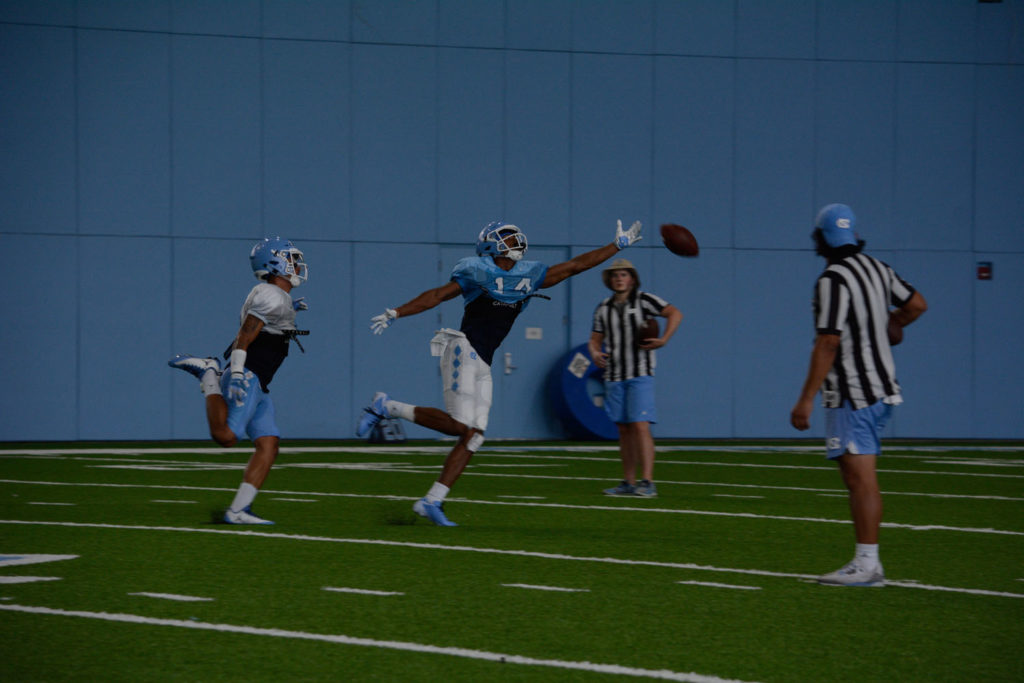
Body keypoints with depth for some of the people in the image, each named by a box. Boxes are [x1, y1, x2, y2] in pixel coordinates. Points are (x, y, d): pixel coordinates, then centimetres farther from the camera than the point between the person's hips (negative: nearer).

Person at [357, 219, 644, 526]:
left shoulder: (530, 275, 16)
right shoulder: (477, 271, -1)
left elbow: (575, 266, 20)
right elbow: (437, 295, 0)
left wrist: (618, 245, 21)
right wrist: (395, 314, -6)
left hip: (482, 366, 7)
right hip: (463, 351, -7)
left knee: (472, 436, -1)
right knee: (458, 425, -18)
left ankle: (431, 502, 1)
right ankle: (387, 407, -4)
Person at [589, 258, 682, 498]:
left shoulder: (643, 300, -3)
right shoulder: (603, 308, 11)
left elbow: (675, 314, -9)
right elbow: (595, 340, 15)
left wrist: (663, 340, -21)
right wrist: (595, 354, -8)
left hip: (640, 374, -5)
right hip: (614, 377, 5)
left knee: (640, 426, -15)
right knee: (624, 429, 7)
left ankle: (647, 483, -18)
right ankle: (628, 483, 12)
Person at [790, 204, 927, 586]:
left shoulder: (833, 281, -16)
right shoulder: (876, 268, 9)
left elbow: (828, 344, -20)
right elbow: (917, 304, 21)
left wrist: (806, 399, -18)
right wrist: (893, 324, 43)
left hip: (852, 396, -9)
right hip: (881, 388, 9)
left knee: (860, 477, -9)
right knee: (860, 478, 11)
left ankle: (866, 564, -10)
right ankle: (868, 564, 10)